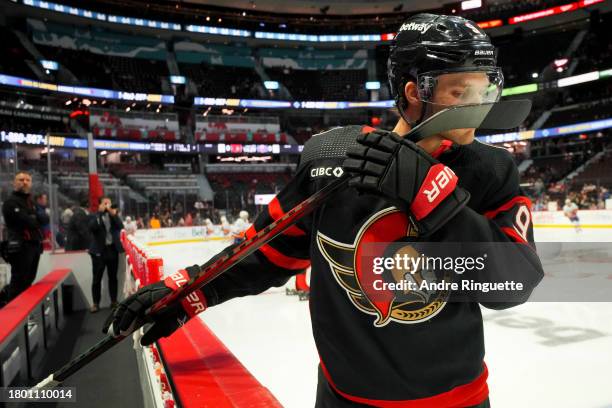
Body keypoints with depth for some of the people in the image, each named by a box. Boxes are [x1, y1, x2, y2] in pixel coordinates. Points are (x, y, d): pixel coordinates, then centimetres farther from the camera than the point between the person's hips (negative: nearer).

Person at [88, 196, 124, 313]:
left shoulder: (114, 215, 10)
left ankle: (114, 301, 17)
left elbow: (121, 227, -5)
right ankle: (96, 303, 8)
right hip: (99, 251, -3)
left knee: (113, 277, 9)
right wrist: (100, 213, -18)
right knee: (97, 278, 1)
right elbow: (92, 228, -18)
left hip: (112, 249, 3)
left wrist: (113, 214, -14)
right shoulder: (94, 216, 1)